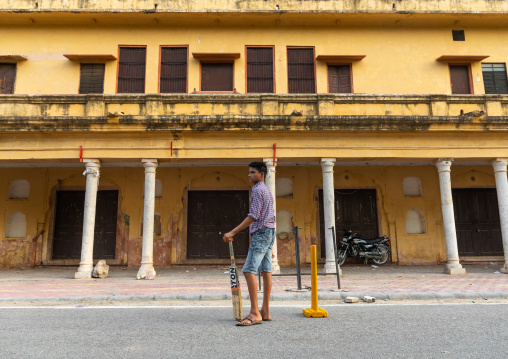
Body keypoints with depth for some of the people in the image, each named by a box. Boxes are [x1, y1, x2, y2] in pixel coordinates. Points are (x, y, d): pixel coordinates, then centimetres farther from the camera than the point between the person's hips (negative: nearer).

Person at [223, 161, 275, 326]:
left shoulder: (258, 190, -9)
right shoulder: (267, 191, 22)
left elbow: (253, 216, -19)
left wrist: (233, 232, -20)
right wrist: (270, 244, 24)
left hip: (261, 232, -11)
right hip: (269, 232, 11)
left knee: (249, 270, -14)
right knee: (266, 271, 8)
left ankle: (255, 313, -15)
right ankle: (265, 311, 11)